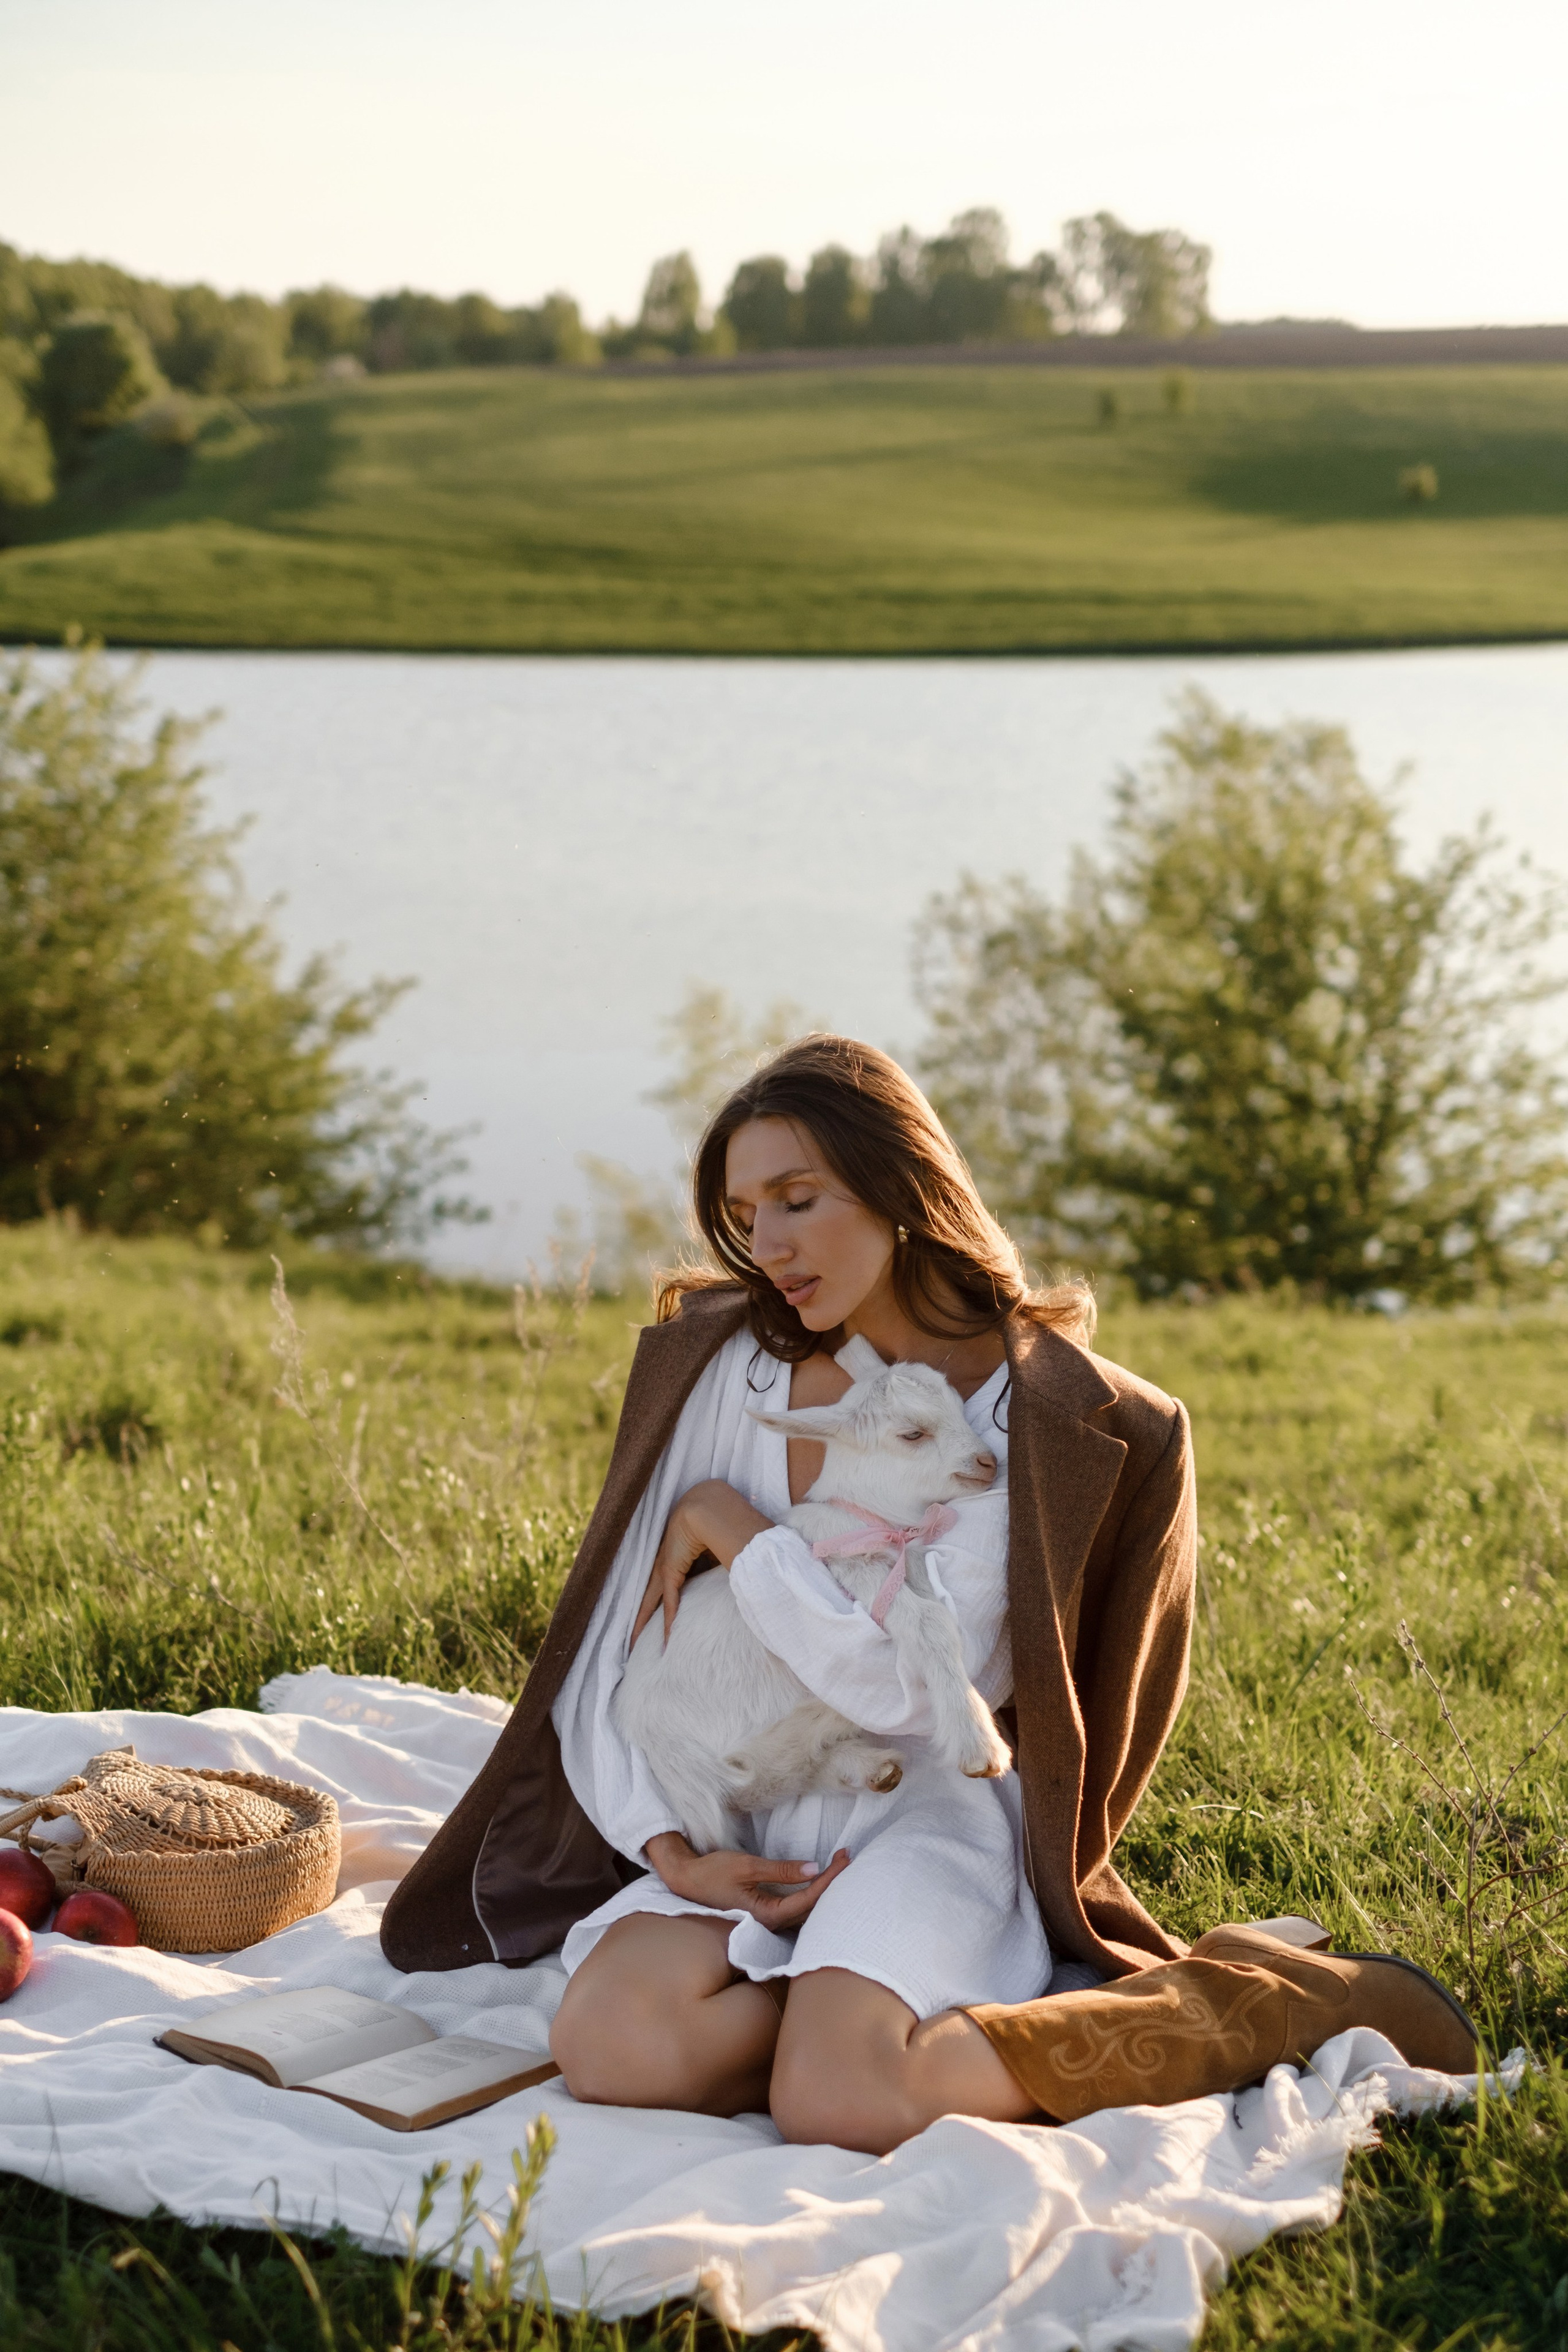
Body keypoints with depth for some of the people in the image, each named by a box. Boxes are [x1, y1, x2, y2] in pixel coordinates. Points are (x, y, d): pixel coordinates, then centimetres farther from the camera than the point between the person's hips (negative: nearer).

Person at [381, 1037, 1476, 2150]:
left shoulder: (1036, 1411, -6)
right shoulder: (719, 1363, 5)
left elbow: (909, 1685, -16)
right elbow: (609, 1645, 5)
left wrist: (724, 1522, -9)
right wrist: (670, 1851, -8)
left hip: (925, 1818, -3)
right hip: (746, 1832, 3)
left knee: (841, 2102, -32)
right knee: (612, 2045, -29)